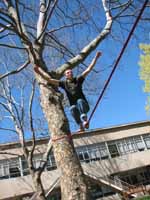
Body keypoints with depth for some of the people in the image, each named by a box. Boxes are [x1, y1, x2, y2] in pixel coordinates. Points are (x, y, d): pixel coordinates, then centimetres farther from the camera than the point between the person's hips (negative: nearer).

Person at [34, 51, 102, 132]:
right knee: (72, 108, -33)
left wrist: (96, 57, 1)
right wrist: (39, 72, -1)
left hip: (84, 105, -1)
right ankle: (81, 126, -37)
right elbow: (49, 79, 5)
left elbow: (88, 69, 4)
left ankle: (85, 121, -46)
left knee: (80, 101, -34)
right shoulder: (64, 83, 8)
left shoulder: (78, 80, 6)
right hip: (75, 107, 1)